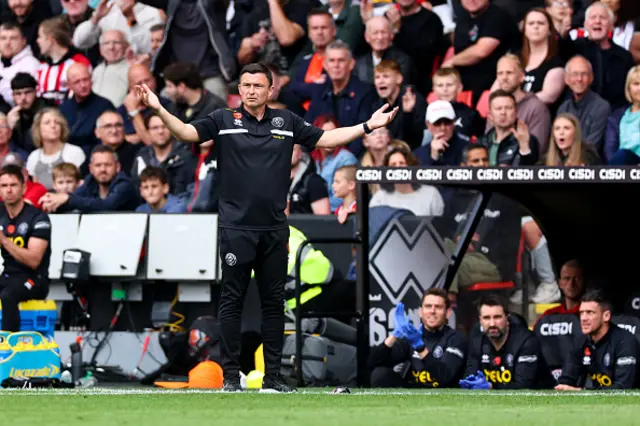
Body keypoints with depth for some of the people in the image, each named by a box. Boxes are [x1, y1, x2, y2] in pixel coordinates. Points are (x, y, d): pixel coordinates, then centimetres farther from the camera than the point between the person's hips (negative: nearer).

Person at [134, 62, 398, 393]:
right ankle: (231, 375, 5)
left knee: (274, 301, 6)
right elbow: (186, 132, -9)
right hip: (236, 227, -3)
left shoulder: (286, 122, 9)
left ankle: (272, 376, 12)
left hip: (274, 229, 3)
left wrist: (368, 126, 10)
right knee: (232, 300, 1)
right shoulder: (224, 120, 1)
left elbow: (325, 139, 16)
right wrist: (159, 110, -25)